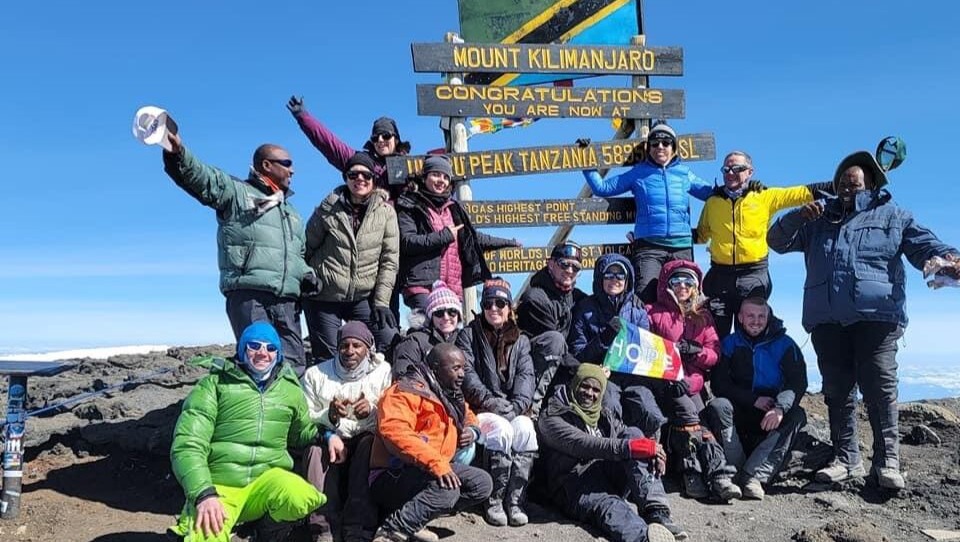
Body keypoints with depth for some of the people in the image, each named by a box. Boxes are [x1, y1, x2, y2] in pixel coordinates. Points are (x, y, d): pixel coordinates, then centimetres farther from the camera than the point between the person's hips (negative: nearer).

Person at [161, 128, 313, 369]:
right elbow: (200, 177, -8)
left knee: (294, 363, 3)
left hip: (287, 300, 7)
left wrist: (307, 276, 16)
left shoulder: (291, 212, 31)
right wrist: (178, 153, -28)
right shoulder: (236, 191, 9)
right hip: (248, 294, -6)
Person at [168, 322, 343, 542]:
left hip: (267, 480, 3)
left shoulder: (290, 389, 12)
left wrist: (326, 435, 8)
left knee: (301, 498, -30)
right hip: (219, 487, -3)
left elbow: (301, 431, 30)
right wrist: (204, 493, -23)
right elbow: (188, 445, -9)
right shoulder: (214, 385, 0)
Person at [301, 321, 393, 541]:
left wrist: (373, 412, -21)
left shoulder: (384, 371, 6)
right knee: (317, 449, -31)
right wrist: (329, 416, -17)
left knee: (370, 444, -34)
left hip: (367, 443, -1)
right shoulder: (315, 374, 9)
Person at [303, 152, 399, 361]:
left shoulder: (385, 212, 0)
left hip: (363, 297, 1)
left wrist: (381, 301, -5)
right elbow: (307, 247, 6)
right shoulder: (328, 209, -2)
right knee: (327, 359, 1)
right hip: (323, 297, -1)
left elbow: (390, 259, -1)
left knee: (390, 340, -12)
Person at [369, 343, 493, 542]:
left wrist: (472, 430, 8)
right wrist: (436, 463, -39)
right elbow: (394, 431, -32)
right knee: (447, 490, -32)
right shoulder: (408, 391, -15)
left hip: (429, 472, 10)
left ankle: (416, 517, -3)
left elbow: (467, 415, 35)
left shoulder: (450, 395, 14)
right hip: (393, 475, -10)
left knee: (482, 483, 1)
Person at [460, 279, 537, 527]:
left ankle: (515, 500, -22)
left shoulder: (520, 341, 16)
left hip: (514, 411, 3)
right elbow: (468, 376, -6)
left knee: (526, 429, -29)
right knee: (502, 429, -32)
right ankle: (494, 501, -21)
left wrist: (516, 405, -15)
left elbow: (526, 375, 3)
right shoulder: (470, 335, 5)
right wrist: (494, 404, -17)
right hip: (480, 411, -3)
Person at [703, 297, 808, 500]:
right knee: (717, 405, -29)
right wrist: (754, 399, -18)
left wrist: (780, 408, -30)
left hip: (772, 416, 0)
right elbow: (718, 384, -5)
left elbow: (798, 383, -10)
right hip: (739, 413, 0)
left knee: (797, 415, -29)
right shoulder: (730, 344, 4)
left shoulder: (784, 345, 3)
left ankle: (755, 475, -37)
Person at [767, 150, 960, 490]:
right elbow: (777, 241, 17)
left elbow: (925, 245, 6)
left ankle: (887, 461, 2)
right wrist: (798, 215, -2)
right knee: (837, 391, 5)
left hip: (876, 317, -2)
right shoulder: (819, 219, 22)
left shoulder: (892, 214, 17)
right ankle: (847, 460, 12)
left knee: (879, 388, -8)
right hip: (827, 319, 3)